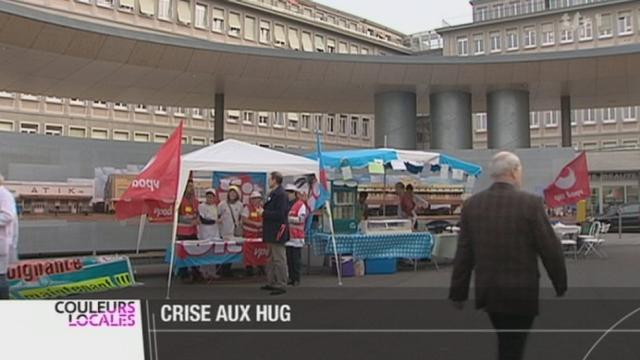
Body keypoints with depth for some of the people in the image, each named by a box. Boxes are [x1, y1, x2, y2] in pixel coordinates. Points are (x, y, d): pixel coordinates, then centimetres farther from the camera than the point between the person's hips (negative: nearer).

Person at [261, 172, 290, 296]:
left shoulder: (280, 194, -17)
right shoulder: (273, 193, 14)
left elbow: (280, 213, -24)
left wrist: (264, 213, -17)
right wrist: (264, 211, 7)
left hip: (277, 232, -11)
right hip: (272, 232, 11)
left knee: (279, 259, -5)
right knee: (272, 259, 17)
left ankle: (281, 285, -1)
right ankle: (271, 282, 27)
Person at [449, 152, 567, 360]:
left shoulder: (472, 204, -1)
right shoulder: (530, 203, -13)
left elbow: (464, 253, 1)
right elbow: (550, 250, -9)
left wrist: (459, 293, 7)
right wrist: (561, 286, 6)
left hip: (487, 290, 5)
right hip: (521, 292, -5)